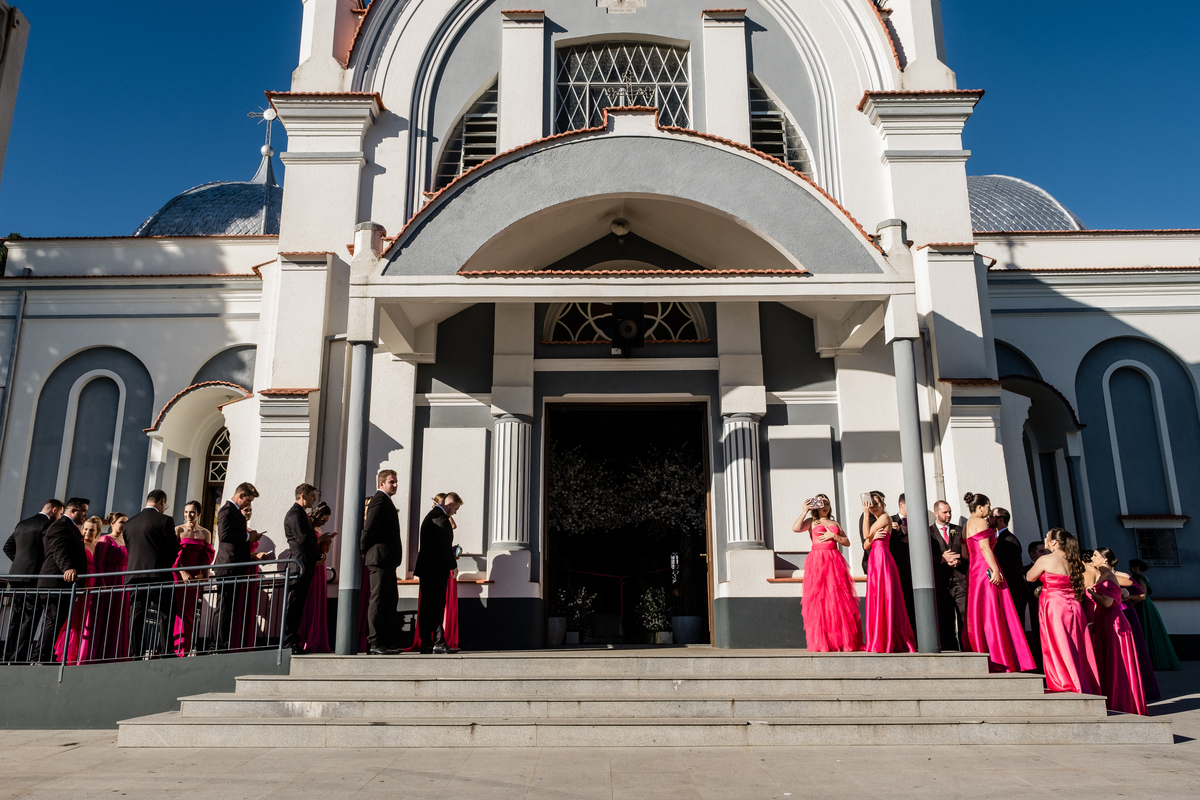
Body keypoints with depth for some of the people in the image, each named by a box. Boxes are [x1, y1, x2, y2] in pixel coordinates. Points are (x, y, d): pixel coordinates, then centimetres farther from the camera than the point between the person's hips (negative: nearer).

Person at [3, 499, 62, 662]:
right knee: (30, 619, -4)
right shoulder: (48, 525, -9)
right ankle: (20, 657, -7)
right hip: (35, 577, -7)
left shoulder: (21, 524, 15)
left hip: (16, 576, 7)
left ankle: (8, 655, 13)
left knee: (15, 619, 12)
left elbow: (7, 547, 19)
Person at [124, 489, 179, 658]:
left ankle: (136, 654, 6)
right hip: (160, 575, -5)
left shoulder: (130, 523, 12)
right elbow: (174, 549, -3)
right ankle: (163, 651, -5)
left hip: (135, 574, 5)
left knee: (137, 616, 7)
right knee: (165, 614, 1)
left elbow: (129, 549, 15)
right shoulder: (165, 520, -5)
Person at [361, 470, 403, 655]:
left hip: (388, 561, 10)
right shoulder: (380, 500, -11)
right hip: (380, 558, -10)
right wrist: (363, 551, -8)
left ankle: (387, 642, 16)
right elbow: (369, 528, -18)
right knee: (378, 600, -7)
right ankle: (375, 643, -4)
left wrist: (364, 551, 17)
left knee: (390, 601, 12)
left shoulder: (386, 501, 21)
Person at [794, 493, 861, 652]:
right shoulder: (811, 521, 10)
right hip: (817, 561, -3)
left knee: (839, 600, -3)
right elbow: (796, 528, -10)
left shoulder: (835, 523, 21)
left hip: (835, 562, 3)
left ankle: (843, 641, -1)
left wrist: (833, 536, -1)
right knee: (819, 600, -6)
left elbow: (847, 542, 14)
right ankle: (822, 643, -4)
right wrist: (805, 511, -4)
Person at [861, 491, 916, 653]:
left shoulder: (885, 517, -3)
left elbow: (866, 534, -9)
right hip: (874, 560, 9)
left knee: (884, 598, -8)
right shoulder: (875, 521, 23)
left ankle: (885, 642, -7)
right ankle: (879, 641, 8)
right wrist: (873, 538, -5)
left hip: (882, 558, -9)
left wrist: (866, 514, -7)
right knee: (876, 599, 6)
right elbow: (866, 545, 15)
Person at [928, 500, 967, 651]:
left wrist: (959, 562, -4)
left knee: (966, 620, -7)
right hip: (941, 583, -1)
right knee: (945, 624, 2)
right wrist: (942, 559, -11)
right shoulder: (928, 532, 7)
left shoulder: (959, 530, 16)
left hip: (960, 581, 1)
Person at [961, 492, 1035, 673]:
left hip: (973, 572, 9)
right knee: (992, 614, -9)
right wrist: (994, 569, -22)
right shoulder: (980, 522, -7)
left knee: (978, 615, 7)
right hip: (985, 571, -9)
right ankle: (996, 660, -10)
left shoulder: (967, 525, 20)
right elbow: (985, 547, -18)